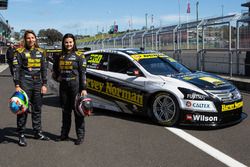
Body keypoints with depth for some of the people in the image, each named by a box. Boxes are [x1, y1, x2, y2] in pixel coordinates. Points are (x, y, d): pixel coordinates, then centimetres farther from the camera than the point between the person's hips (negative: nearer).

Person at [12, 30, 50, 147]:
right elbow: (16, 70, -4)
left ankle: (37, 132, 24)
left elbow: (44, 69, 12)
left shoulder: (40, 52, 11)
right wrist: (17, 85, -11)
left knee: (37, 109, 12)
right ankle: (21, 135, 7)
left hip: (37, 83, 5)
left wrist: (44, 84, 6)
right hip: (25, 83, -4)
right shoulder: (20, 52, -1)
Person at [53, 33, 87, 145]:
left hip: (75, 85, -5)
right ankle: (64, 134, 23)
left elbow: (83, 73, -7)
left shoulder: (79, 56, -3)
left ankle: (80, 136, 7)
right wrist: (57, 77, 7)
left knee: (77, 110, -2)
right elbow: (54, 70, 26)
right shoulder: (60, 56, 11)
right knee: (65, 111, 13)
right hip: (63, 86, 5)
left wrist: (83, 89, -13)